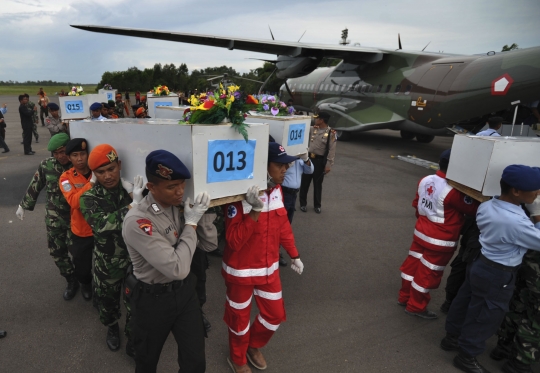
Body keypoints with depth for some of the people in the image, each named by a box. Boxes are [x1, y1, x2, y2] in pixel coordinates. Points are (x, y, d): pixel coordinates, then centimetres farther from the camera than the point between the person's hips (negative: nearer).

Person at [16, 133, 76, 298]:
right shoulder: (46, 165, -9)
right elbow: (34, 187, 4)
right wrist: (23, 205, 13)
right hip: (54, 217, 3)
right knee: (57, 251, 11)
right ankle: (71, 280, 33)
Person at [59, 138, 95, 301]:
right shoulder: (66, 177, -8)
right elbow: (74, 202, -26)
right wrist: (92, 182, -33)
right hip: (81, 231, 0)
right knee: (82, 266, 17)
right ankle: (85, 283, 49)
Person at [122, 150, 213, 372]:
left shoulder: (178, 205, -8)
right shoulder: (137, 222, -28)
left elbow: (209, 241, -1)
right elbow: (177, 269, -31)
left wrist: (201, 215, -18)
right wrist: (191, 223, -24)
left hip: (184, 290, 5)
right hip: (153, 299, -4)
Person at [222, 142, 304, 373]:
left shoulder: (277, 190, -3)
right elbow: (234, 241, -28)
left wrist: (294, 255, 13)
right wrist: (256, 210, -38)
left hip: (269, 268, 6)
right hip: (241, 271, -6)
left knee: (275, 314, 18)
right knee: (240, 318, 15)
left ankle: (254, 347, 48)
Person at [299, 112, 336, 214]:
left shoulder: (331, 133, -10)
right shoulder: (312, 129, 4)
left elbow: (331, 150, -12)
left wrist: (328, 165, -15)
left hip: (320, 160, -4)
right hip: (309, 158, 4)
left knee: (317, 184, 9)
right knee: (305, 182, 9)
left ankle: (317, 205, 25)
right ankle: (303, 204, 24)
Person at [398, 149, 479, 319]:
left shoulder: (425, 180, -1)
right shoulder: (453, 191, -26)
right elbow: (473, 209, -15)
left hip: (421, 232, 8)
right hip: (440, 241, -7)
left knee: (413, 264, 19)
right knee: (428, 273, 8)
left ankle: (404, 297, 36)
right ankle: (416, 306, 24)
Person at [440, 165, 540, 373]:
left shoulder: (485, 207, -6)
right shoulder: (517, 222, -31)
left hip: (479, 264, 8)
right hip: (498, 276, -8)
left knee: (464, 303, 23)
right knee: (485, 318, 11)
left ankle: (452, 337, 43)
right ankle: (466, 356, 29)